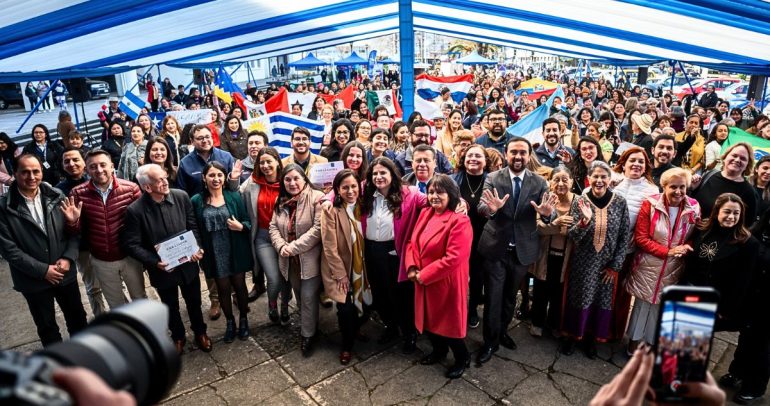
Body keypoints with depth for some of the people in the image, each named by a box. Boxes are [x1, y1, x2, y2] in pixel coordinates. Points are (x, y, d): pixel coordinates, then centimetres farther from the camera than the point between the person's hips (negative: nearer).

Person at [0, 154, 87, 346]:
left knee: (77, 317, 18)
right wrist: (42, 270, -17)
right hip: (33, 280, -2)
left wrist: (68, 258, -14)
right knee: (46, 326, 17)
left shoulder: (56, 197, -5)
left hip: (65, 273, 2)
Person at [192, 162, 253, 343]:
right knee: (223, 289, 14)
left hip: (236, 251, 0)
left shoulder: (234, 196, -3)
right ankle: (229, 322, 35)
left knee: (239, 286, 13)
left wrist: (241, 227, -20)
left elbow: (248, 222, 0)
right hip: (214, 254, 0)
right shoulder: (197, 201, -3)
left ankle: (243, 319, 35)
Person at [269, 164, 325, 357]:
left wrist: (294, 247, -21)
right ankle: (308, 327, 39)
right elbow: (273, 227, 7)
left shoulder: (316, 198, -14)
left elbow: (318, 229, -21)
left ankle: (308, 335, 18)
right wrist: (281, 246, -12)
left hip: (310, 258, -6)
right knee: (299, 295, 19)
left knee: (308, 297, -1)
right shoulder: (281, 202, 8)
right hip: (290, 260, 7)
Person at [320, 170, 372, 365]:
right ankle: (347, 346, 20)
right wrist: (341, 274, -14)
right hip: (340, 271, -4)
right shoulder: (330, 211, -14)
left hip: (360, 269, 5)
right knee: (346, 309, -9)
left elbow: (364, 240, 8)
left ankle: (353, 333, 39)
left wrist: (366, 269, 3)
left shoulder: (361, 207, 2)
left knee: (364, 308, 6)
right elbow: (329, 247, -15)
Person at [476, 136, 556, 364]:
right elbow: (481, 207, -17)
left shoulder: (539, 183, -2)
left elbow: (547, 213, -9)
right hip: (495, 247, -2)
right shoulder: (493, 179, -7)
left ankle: (502, 331, 41)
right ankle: (490, 341, 22)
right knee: (493, 297, 5)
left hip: (523, 249, 2)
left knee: (510, 295, 19)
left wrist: (547, 213, -33)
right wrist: (491, 208, -41)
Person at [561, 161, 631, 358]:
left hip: (607, 265, 1)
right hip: (582, 263, -1)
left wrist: (615, 265, -4)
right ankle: (572, 335, 33)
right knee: (579, 299, 11)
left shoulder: (620, 202, -8)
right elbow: (573, 236, -13)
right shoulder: (579, 201, -10)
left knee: (602, 300, 14)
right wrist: (585, 220, -32)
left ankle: (591, 337, 36)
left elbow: (625, 236, -3)